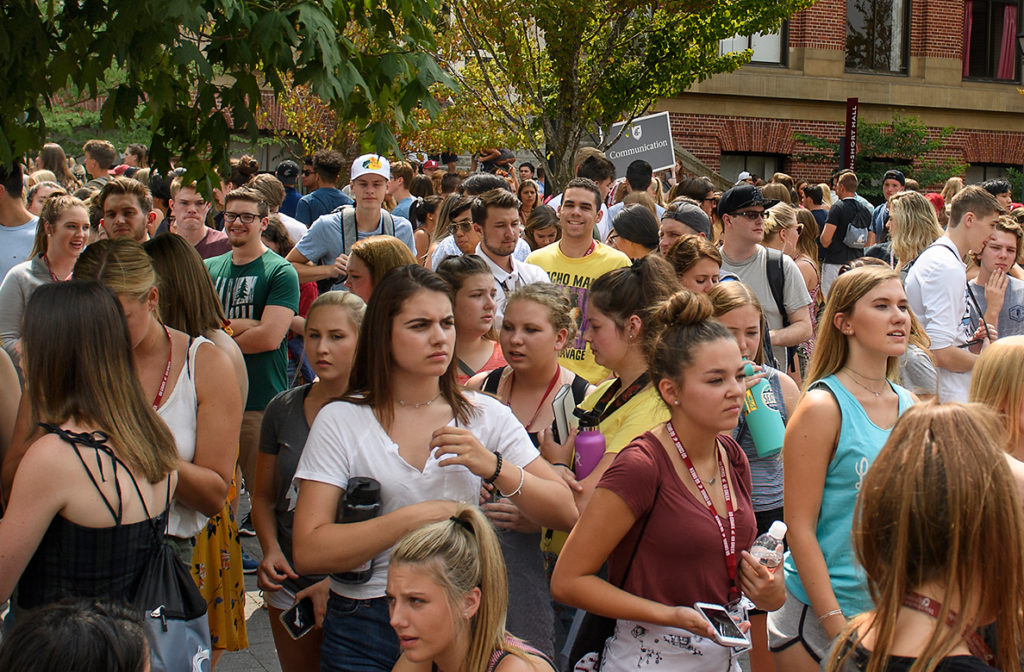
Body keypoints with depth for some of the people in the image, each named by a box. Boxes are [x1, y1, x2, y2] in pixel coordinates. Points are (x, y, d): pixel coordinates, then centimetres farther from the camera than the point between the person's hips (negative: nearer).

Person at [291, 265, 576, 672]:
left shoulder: (486, 416, 2)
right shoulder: (340, 421, -5)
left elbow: (565, 515, -2)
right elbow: (308, 553, -14)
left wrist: (495, 468, -18)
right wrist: (413, 518, -20)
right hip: (364, 634, -2)